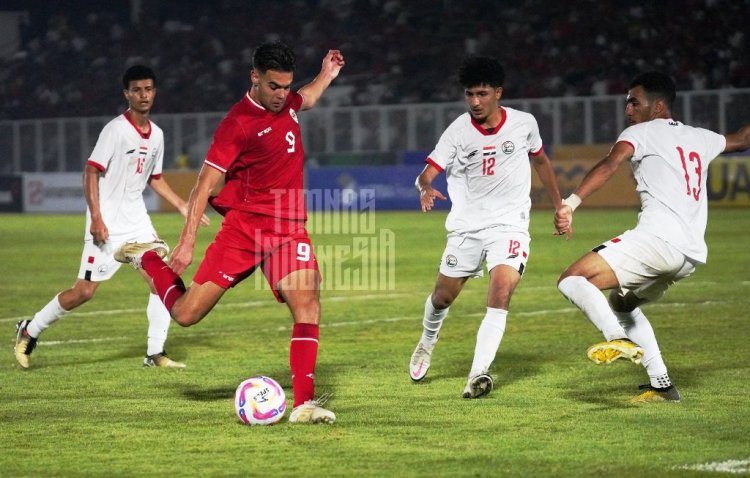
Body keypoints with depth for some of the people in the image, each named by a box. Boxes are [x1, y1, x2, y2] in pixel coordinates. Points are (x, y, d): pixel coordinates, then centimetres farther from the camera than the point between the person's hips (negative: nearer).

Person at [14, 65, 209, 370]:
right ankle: (29, 331, 14)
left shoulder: (156, 134, 8)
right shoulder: (116, 130, -13)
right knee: (84, 291, -5)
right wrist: (96, 217, -22)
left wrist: (182, 206, 13)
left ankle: (155, 354, -1)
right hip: (108, 224, -6)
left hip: (136, 221, 6)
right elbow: (91, 172, -15)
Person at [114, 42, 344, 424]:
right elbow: (204, 185, -13)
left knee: (307, 303, -20)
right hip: (243, 226, -5)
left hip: (288, 229, 5)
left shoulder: (285, 103, 8)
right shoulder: (238, 123, -12)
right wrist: (187, 242, -18)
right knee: (186, 314, -4)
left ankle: (304, 403, -17)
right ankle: (148, 259, 27)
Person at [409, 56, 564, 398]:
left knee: (501, 290, -23)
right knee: (443, 295, 10)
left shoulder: (524, 123, -3)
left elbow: (541, 161, 16)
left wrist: (560, 206, 18)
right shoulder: (458, 131, -7)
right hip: (466, 225, 1)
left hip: (510, 224, -1)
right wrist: (425, 188, -36)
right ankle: (427, 343, 45)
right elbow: (427, 173, -12)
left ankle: (478, 373, -26)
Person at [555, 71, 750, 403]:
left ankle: (619, 340, -36)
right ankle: (661, 384, 20)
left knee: (572, 281, -13)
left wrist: (571, 202, -28)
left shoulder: (641, 132, 5)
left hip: (658, 237, -8)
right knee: (621, 303, 29)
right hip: (693, 254, 8)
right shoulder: (700, 138, 24)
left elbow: (609, 165, -15)